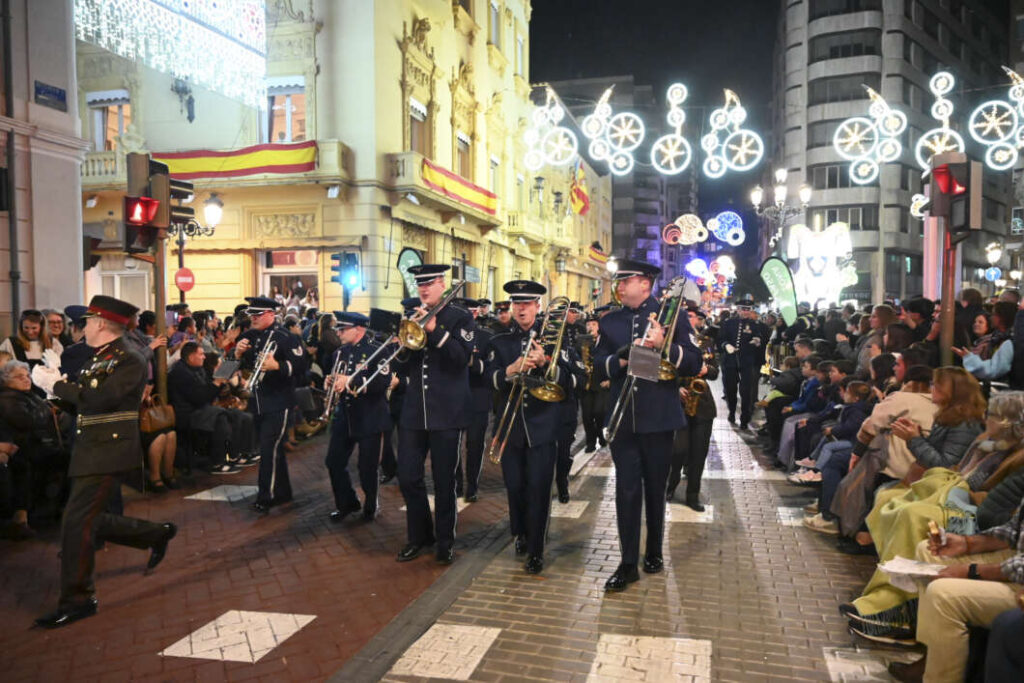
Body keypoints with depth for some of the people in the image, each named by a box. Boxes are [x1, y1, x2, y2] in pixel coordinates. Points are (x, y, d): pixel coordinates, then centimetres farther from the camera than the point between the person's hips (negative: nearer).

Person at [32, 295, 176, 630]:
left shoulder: (129, 361, -14)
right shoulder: (99, 358, 15)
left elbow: (100, 400, -26)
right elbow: (86, 398, 16)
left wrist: (60, 387, -16)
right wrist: (67, 388, -1)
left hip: (107, 454, -10)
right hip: (91, 451, 10)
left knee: (78, 522, -8)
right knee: (92, 520, 14)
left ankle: (77, 599, 4)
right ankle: (157, 534, 31)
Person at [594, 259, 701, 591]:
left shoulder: (671, 315, -1)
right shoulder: (609, 322, 9)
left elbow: (694, 364, -5)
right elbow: (599, 366, 5)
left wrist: (664, 345, -20)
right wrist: (622, 359, -14)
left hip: (658, 417, -2)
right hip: (622, 417, 2)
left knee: (655, 489, 11)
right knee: (627, 489, 1)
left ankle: (654, 553, 30)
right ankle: (628, 563, 10)